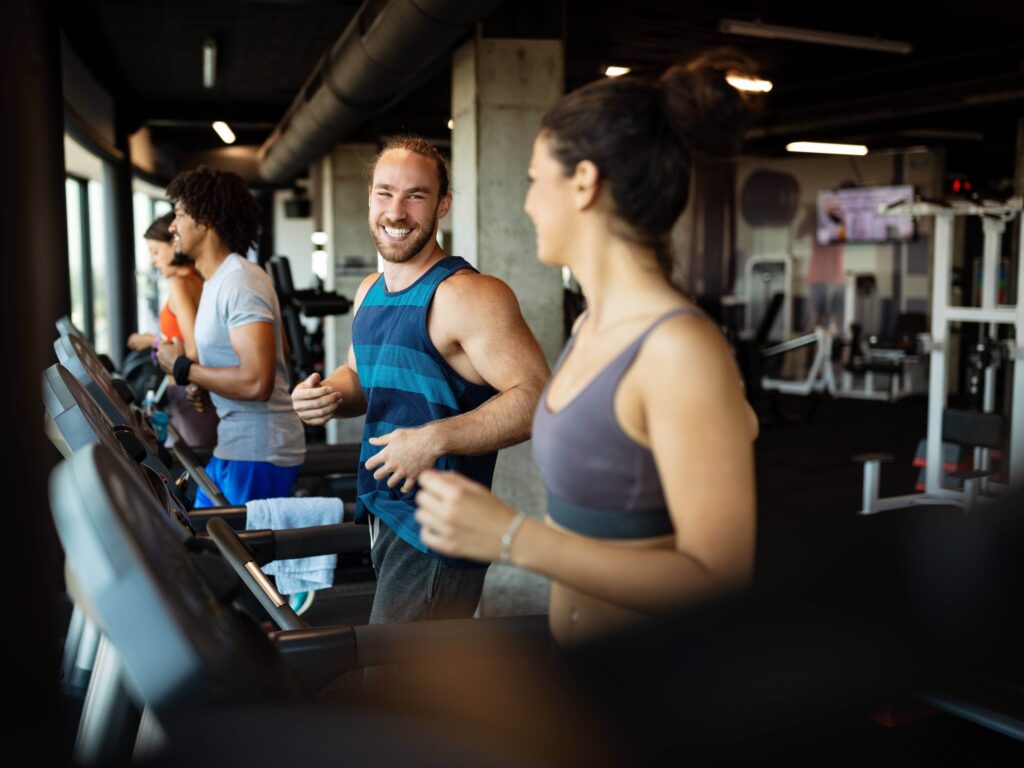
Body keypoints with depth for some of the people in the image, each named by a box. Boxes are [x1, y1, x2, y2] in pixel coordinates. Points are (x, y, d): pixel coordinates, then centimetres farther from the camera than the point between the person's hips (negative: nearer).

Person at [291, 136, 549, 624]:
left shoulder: (467, 296, -18)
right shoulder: (370, 292, 9)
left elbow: (536, 397, -24)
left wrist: (434, 439, -30)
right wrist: (327, 395, 1)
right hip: (381, 510, 8)